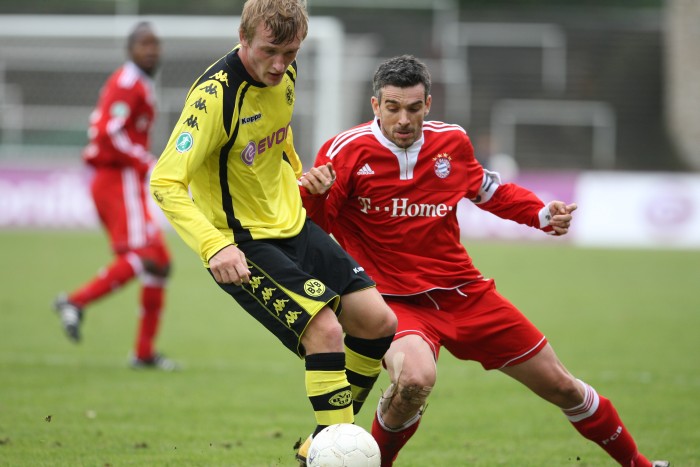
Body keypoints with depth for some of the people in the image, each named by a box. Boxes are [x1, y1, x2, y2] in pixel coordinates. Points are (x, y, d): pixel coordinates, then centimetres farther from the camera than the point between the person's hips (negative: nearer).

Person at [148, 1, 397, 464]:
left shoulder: (285, 73, -2)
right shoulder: (215, 95, -25)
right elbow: (165, 183, -29)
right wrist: (214, 246, -40)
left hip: (293, 226, 8)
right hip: (241, 246, -8)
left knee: (379, 323, 2)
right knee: (325, 329, -24)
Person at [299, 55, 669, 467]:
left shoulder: (451, 142, 1)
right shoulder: (347, 151, -13)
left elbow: (492, 191, 21)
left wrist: (542, 214, 5)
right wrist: (311, 193, -34)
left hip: (464, 292, 4)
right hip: (397, 300, -4)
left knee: (561, 386, 9)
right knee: (415, 379, -38)